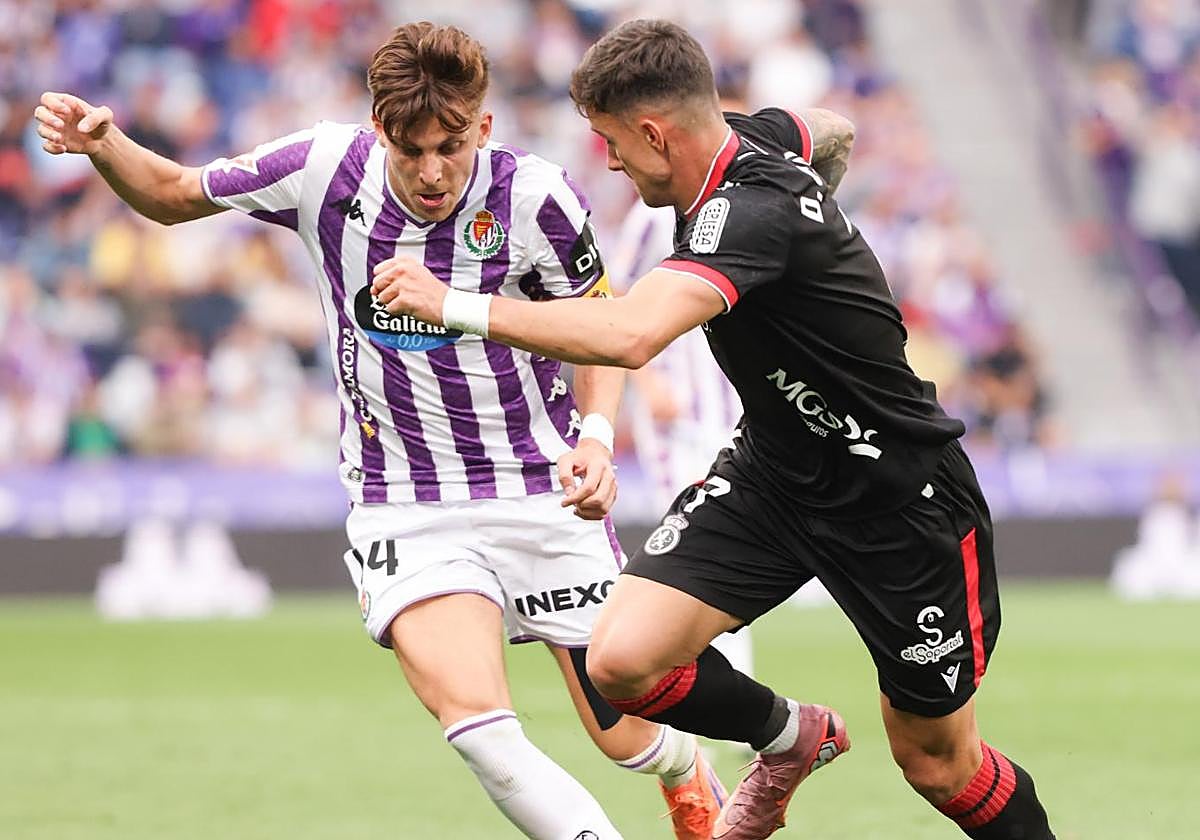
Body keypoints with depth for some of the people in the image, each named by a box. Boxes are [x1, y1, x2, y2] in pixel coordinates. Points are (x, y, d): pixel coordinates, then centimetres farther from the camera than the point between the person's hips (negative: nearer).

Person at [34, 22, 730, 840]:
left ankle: (685, 768, 45)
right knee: (473, 716, -26)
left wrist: (597, 435, -16)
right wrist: (102, 143, -15)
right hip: (405, 506, 0)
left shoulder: (535, 196, -16)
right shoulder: (325, 168, -12)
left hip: (540, 491, 0)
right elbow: (173, 195, 4)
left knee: (627, 738, 7)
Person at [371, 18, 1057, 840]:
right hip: (773, 469, 8)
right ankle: (793, 738, 20)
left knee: (936, 763, 3)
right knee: (623, 659, -9)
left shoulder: (751, 211, -32)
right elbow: (835, 131, 19)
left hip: (901, 498, -8)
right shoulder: (751, 136, -6)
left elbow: (630, 335, -47)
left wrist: (455, 305, -43)